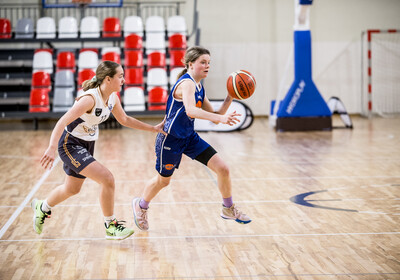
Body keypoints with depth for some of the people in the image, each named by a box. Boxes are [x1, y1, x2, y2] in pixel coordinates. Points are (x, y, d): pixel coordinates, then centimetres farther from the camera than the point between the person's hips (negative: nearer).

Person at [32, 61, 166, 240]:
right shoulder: (90, 98, -28)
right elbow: (63, 121, -36)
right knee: (107, 179, -19)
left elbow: (124, 120, 15)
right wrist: (52, 148, -49)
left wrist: (153, 129, 13)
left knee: (72, 189, 23)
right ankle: (111, 226, -1)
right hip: (70, 144, -9)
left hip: (87, 145, 9)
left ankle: (42, 208, 51)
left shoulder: (113, 98, -3)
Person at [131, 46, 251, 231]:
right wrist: (220, 118, -52)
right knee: (163, 180, 12)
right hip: (171, 138, -8)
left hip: (190, 137, 8)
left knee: (223, 169, -2)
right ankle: (140, 205, 42)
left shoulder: (199, 88, 6)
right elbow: (190, 110, -42)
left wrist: (229, 98, -4)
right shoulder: (187, 83, -22)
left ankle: (229, 209, 18)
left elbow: (214, 116, 8)